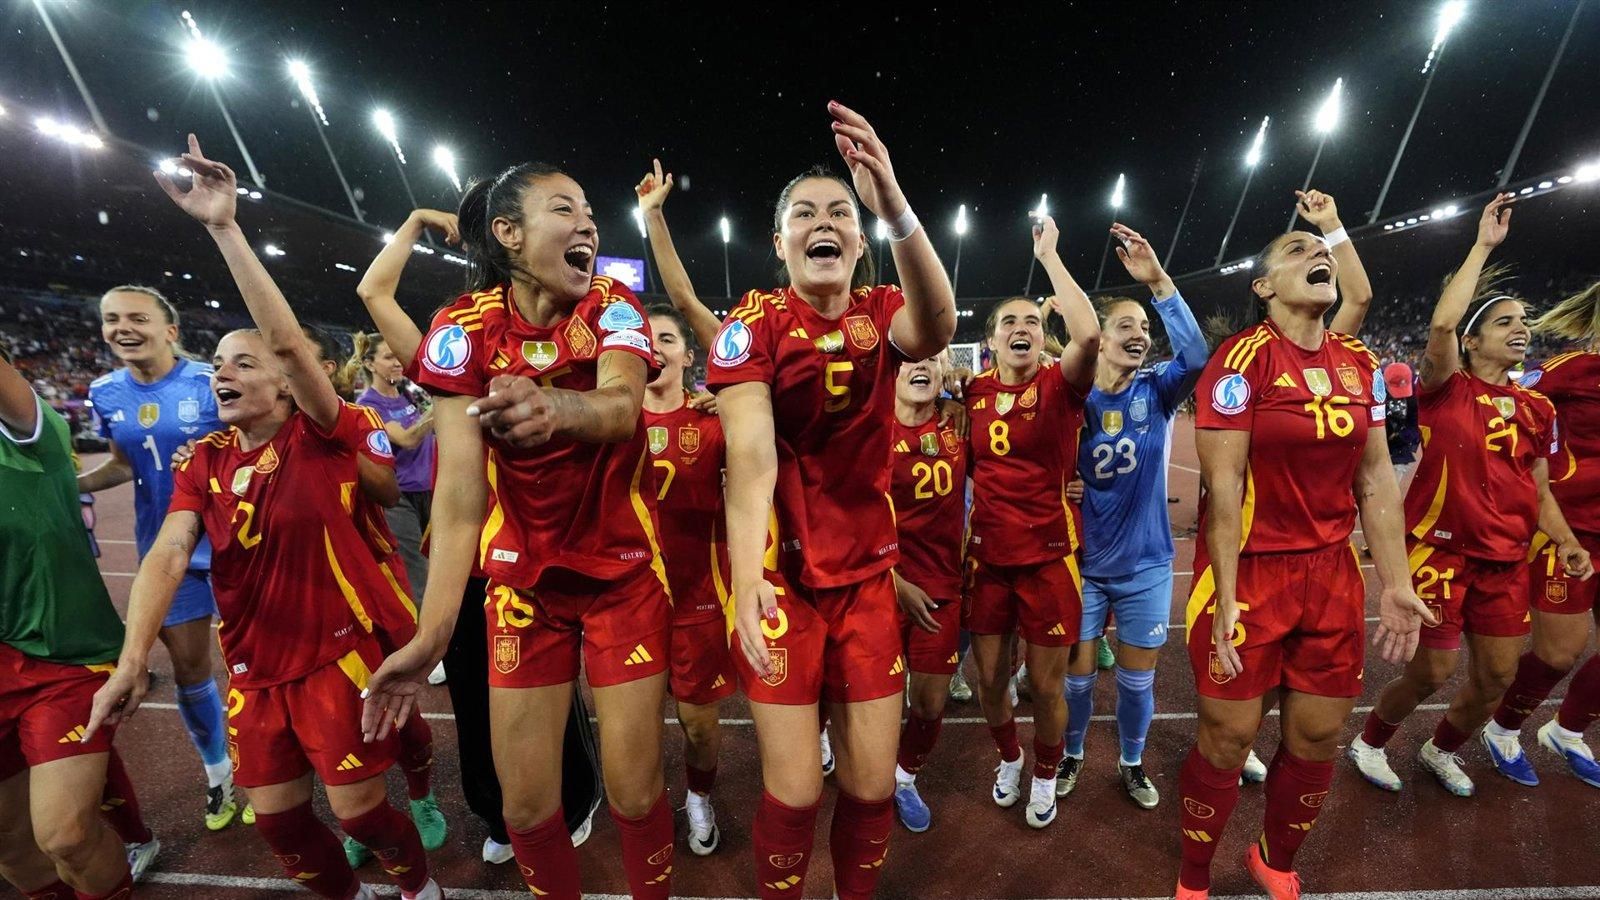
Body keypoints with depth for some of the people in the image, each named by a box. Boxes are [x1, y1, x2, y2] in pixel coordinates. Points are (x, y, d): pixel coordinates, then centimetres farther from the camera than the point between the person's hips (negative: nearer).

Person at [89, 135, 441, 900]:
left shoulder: (322, 438, -11)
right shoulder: (204, 462, 3)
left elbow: (291, 342, -25)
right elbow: (169, 554, -7)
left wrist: (224, 228, -28)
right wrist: (132, 659, -19)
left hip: (335, 657, -5)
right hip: (253, 670, 5)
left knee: (359, 809, 4)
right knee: (278, 817, 15)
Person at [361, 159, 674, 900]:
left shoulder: (613, 307, -8)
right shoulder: (466, 327, -8)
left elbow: (623, 408, -29)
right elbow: (459, 491, -15)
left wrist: (558, 407, -51)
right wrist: (433, 630, -21)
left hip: (625, 572, 0)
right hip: (524, 579, 1)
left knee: (635, 791, 5)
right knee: (526, 802, 9)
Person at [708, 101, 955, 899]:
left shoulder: (882, 315, 0)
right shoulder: (753, 323, -7)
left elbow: (935, 330, -25)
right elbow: (750, 458, -20)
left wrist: (895, 206, -41)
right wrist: (747, 577, -33)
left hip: (867, 571, 3)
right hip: (781, 572, -2)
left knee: (872, 784, 10)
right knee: (794, 791, 3)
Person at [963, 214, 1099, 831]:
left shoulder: (1059, 385, -9)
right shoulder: (975, 391, 1)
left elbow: (1088, 334, -29)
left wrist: (1048, 255, -21)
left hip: (1049, 555, -3)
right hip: (988, 554, 3)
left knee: (1046, 686, 11)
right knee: (989, 678, 14)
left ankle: (1045, 775, 41)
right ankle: (1008, 758, 46)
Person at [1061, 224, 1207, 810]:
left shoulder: (1157, 391, -6)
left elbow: (1196, 357, -28)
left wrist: (1158, 281, -36)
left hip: (1145, 562, 1)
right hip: (1084, 562, -1)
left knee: (1137, 677, 15)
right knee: (1078, 672, 11)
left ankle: (1132, 764, 39)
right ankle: (1072, 755, 37)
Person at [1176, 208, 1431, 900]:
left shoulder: (1360, 364, 8)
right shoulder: (1243, 357, -12)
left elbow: (1376, 478, 10)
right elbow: (1224, 484, -16)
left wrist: (1395, 582, 6)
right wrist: (1226, 595, -18)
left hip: (1332, 571, 6)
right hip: (1249, 570, -6)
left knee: (1319, 736, 14)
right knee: (1228, 737, 3)